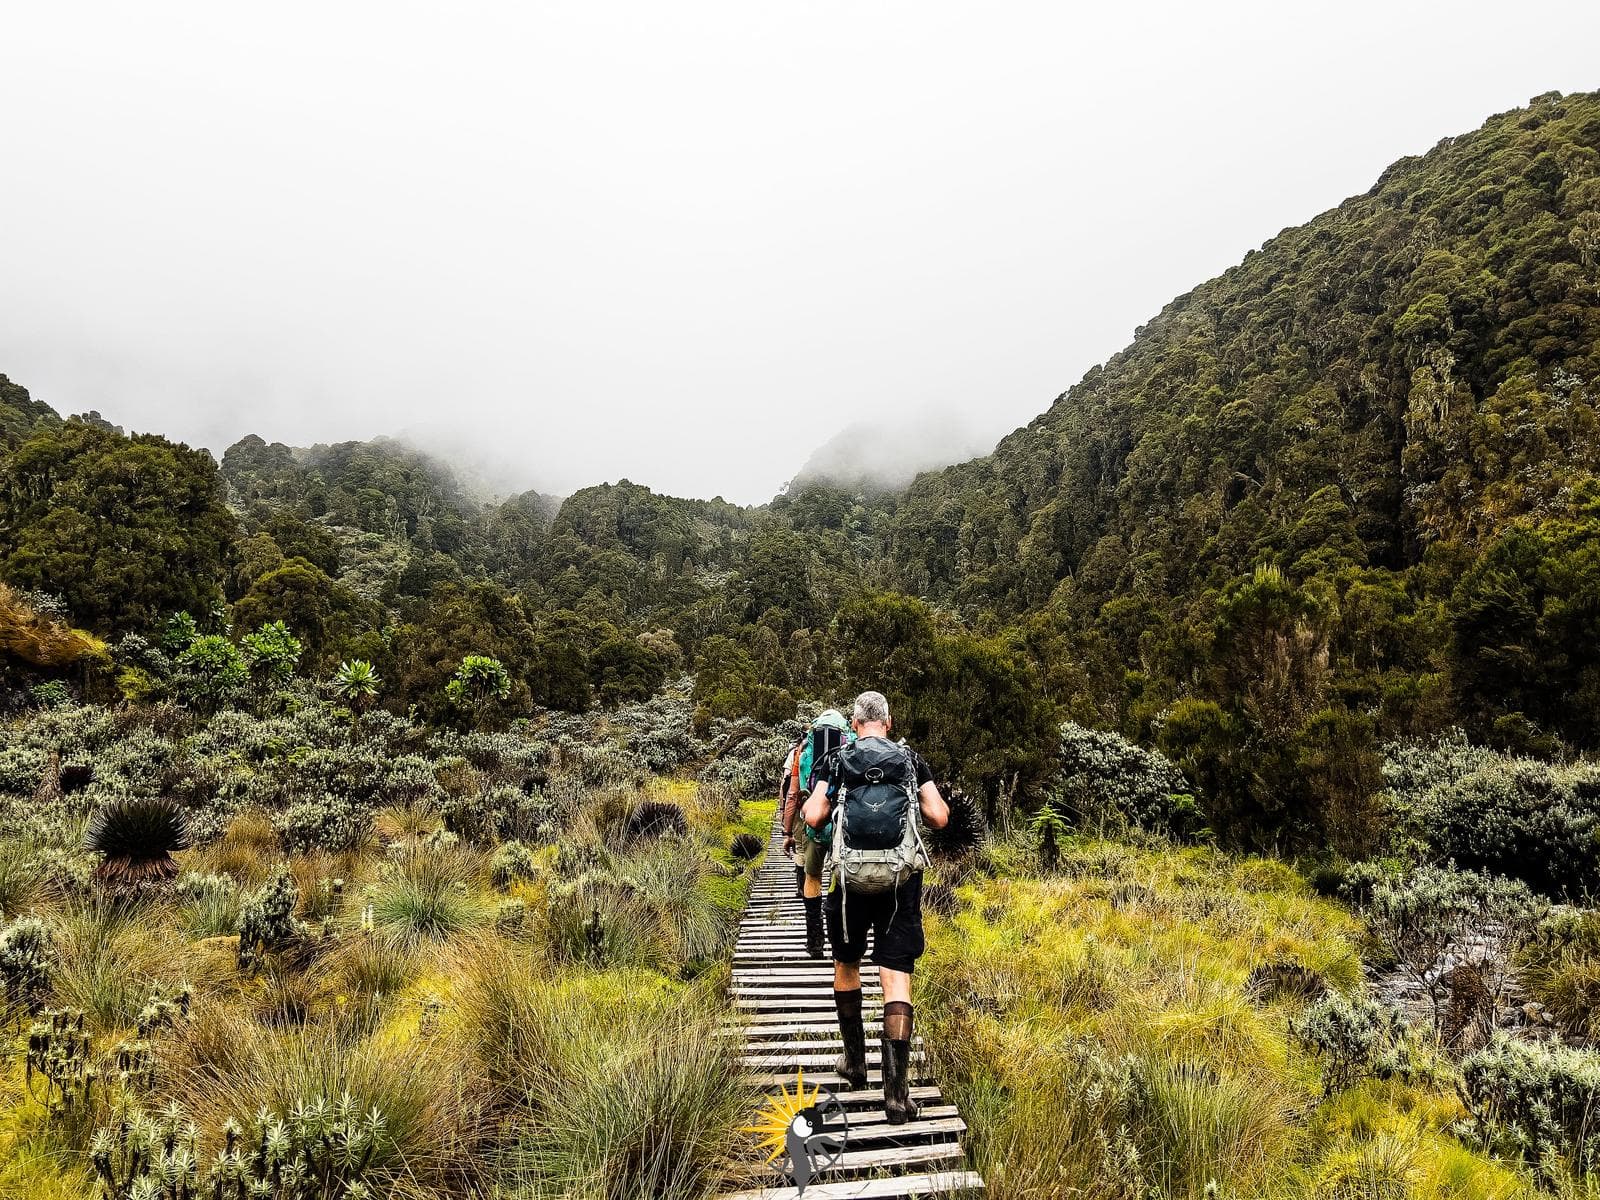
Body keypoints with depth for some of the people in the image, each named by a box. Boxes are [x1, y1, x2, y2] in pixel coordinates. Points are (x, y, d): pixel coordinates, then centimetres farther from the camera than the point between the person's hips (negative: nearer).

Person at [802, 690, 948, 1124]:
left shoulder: (837, 761, 1)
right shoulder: (912, 759, 3)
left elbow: (814, 817, -8)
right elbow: (940, 817, -2)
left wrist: (810, 804, 14)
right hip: (902, 880, 0)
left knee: (846, 964, 22)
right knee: (896, 977, -2)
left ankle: (855, 1060, 32)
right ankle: (896, 1091, -9)